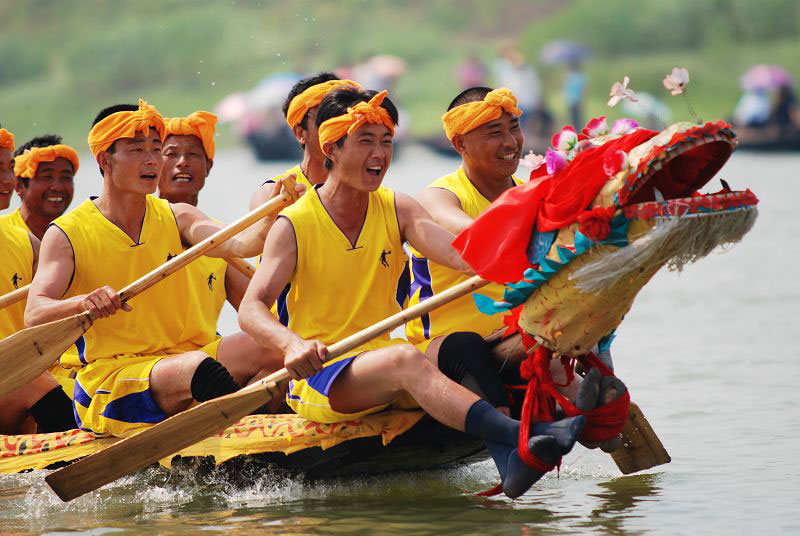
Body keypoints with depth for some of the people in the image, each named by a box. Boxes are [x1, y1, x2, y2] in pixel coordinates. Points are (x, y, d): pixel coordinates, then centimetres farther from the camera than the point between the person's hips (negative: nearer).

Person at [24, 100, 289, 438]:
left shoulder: (176, 218, 10)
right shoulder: (67, 234, -1)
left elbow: (239, 244, -8)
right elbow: (34, 315, -14)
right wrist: (83, 303, -36)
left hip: (182, 355, 5)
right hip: (110, 371, -5)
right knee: (197, 368, -35)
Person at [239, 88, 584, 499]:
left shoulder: (398, 211, 8)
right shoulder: (294, 225, -4)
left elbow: (457, 254, -10)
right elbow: (250, 309, -14)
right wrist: (291, 343, -36)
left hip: (383, 372, 6)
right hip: (319, 377, -6)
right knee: (405, 359, -34)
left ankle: (512, 464, -47)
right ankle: (521, 437, -54)